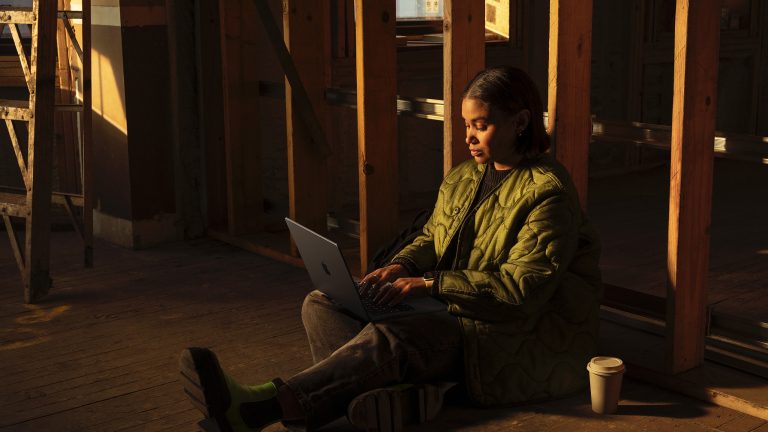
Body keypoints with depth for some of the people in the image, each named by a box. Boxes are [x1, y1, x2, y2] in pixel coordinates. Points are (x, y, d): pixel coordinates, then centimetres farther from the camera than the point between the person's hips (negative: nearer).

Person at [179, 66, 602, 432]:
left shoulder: (548, 193, -13)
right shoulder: (461, 178, 13)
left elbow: (524, 288, -21)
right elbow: (431, 240, 17)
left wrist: (428, 283, -25)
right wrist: (402, 266, -8)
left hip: (524, 342, -9)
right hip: (458, 316, 9)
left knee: (393, 336, -36)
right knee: (322, 304, -5)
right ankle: (401, 390, -37)